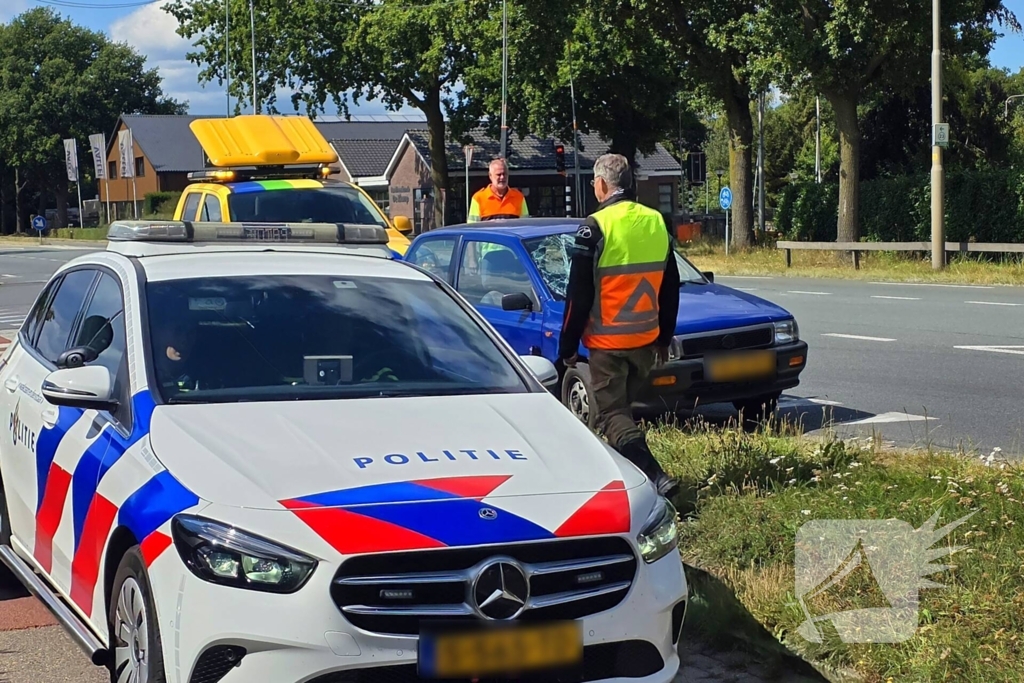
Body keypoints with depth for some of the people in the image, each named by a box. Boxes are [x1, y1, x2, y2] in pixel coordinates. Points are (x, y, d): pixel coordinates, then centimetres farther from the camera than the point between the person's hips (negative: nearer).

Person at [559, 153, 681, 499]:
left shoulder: (596, 227, -14)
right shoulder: (656, 223, 6)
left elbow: (578, 295, -12)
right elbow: (670, 289, 13)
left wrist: (567, 346, -3)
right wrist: (664, 337, 23)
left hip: (608, 342, -6)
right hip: (646, 340, 6)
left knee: (613, 414, -3)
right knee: (622, 407, 20)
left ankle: (655, 478, -18)